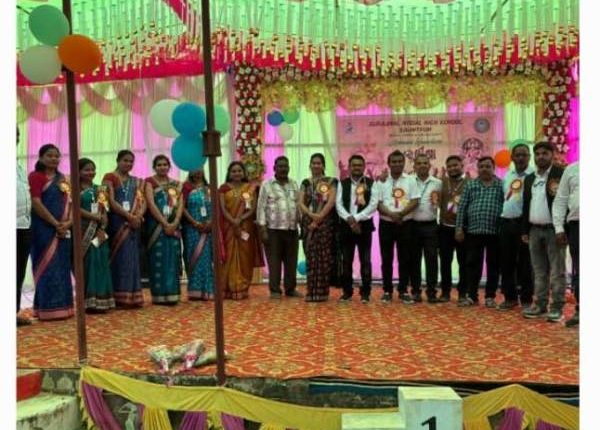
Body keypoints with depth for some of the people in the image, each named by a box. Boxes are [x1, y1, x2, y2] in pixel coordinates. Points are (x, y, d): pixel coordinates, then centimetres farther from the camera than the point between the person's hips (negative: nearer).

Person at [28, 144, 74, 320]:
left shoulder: (64, 179, 16)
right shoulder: (35, 176, -4)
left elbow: (70, 202, 12)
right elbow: (36, 203, -14)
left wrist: (68, 223, -6)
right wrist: (56, 224, -16)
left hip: (63, 230, 7)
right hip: (45, 229, -7)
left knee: (62, 268, 8)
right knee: (47, 267, -5)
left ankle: (61, 306, 15)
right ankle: (48, 308, 0)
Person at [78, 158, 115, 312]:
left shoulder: (99, 190, 15)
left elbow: (104, 211, 10)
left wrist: (102, 227, -5)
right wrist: (95, 217, -16)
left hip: (99, 230, 5)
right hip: (84, 231, -5)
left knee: (101, 263, 2)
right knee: (88, 264, -6)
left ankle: (100, 300, 6)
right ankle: (89, 301, -2)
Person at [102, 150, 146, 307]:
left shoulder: (136, 181, 18)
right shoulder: (109, 178, 0)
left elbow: (142, 201, 10)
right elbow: (111, 202, -10)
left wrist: (139, 216, -11)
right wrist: (129, 216, -16)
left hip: (134, 223, 5)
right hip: (117, 222, -5)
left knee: (132, 258, 4)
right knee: (120, 258, -6)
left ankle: (132, 296, 8)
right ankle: (120, 297, -3)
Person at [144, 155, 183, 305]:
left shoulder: (176, 184, 14)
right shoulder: (149, 182, 2)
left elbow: (180, 204, 4)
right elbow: (151, 204, -10)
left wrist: (175, 222, -13)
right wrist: (164, 223, -18)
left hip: (173, 226, 4)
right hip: (156, 225, -4)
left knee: (173, 260, 2)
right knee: (158, 259, -5)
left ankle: (172, 294, 7)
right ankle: (160, 295, -1)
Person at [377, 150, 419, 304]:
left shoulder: (410, 180, 4)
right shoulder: (382, 181, 3)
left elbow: (415, 202, -4)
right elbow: (378, 204, -3)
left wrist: (401, 214, -17)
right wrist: (391, 215, -17)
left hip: (405, 223, 0)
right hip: (386, 224, 0)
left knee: (405, 258, 4)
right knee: (386, 259, 4)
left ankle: (403, 291, 12)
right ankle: (387, 291, 13)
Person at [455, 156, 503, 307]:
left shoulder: (502, 185, 4)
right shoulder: (470, 185, 8)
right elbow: (462, 208, 5)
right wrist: (459, 228, -1)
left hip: (495, 232, -1)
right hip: (474, 231, 1)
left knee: (493, 265, 6)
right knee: (473, 264, 4)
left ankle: (490, 296, 14)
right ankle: (471, 295, 11)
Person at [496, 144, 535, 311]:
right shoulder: (507, 176, 14)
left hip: (524, 222, -6)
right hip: (506, 222, 6)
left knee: (524, 263, 0)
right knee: (506, 262, 9)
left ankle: (526, 299, 10)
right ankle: (510, 297, 19)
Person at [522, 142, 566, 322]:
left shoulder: (561, 174, -4)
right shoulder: (529, 179, 16)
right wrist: (525, 231, 13)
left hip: (553, 229, -6)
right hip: (535, 230, 6)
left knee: (556, 271, -2)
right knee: (539, 271, 10)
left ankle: (556, 308, 1)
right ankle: (540, 305, 16)